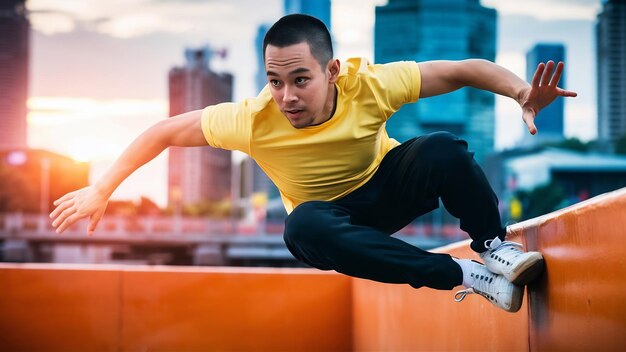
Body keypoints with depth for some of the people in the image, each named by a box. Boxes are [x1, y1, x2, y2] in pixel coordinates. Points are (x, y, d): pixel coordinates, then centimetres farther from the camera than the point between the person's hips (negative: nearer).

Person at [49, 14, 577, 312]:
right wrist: (101, 191, -15)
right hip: (334, 218, 1)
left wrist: (524, 93, -43)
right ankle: (467, 276, -33)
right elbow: (165, 132, -16)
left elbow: (464, 70, -26)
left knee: (443, 150, -34)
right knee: (303, 227, -38)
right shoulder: (254, 121, -28)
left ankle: (495, 246, -10)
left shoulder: (369, 86, -29)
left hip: (388, 186, -1)